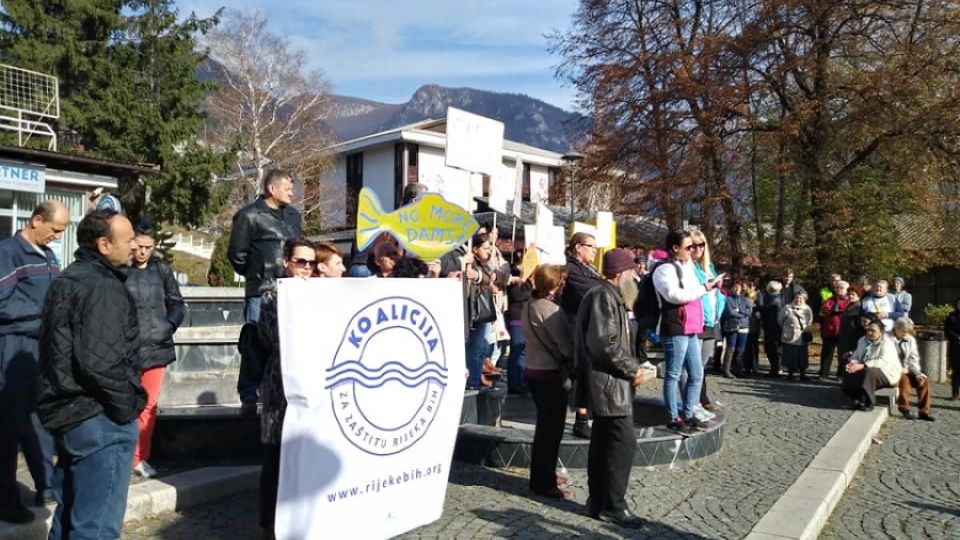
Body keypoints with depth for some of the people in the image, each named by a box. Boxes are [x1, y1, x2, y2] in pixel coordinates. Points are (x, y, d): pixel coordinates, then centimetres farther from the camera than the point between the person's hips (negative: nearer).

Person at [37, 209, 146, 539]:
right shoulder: (103, 288, -18)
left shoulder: (68, 280, 14)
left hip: (66, 411, 10)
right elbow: (101, 362, -27)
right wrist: (127, 409, -14)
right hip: (99, 418, -10)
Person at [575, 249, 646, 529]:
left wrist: (631, 367, 8)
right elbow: (605, 342, -24)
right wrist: (632, 369, -14)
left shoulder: (608, 295, 18)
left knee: (603, 442, 13)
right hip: (609, 379, -11)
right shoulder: (604, 296, -15)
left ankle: (598, 502, 20)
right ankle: (613, 505, 1)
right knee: (624, 442, -8)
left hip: (606, 378, 11)